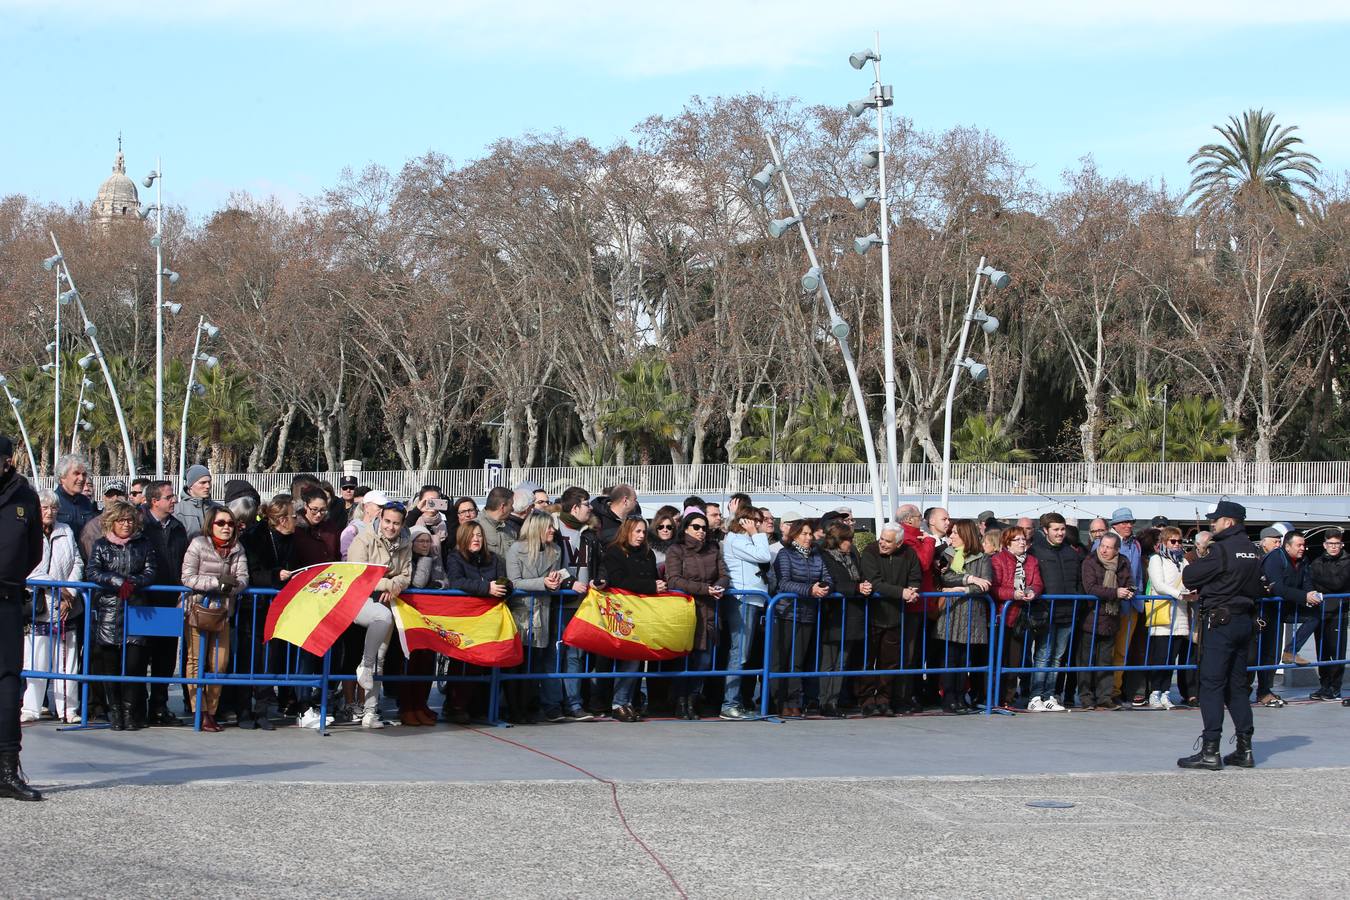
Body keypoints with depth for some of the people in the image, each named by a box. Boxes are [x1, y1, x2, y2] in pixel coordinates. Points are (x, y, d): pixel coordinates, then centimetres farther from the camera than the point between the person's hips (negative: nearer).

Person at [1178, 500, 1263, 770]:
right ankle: (1244, 749, 13)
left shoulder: (1222, 549, -15)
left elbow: (1188, 578, -12)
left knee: (1211, 685, -6)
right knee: (1237, 685, 13)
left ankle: (1210, 751, -8)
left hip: (1220, 623, -8)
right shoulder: (1252, 551, 11)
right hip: (1244, 621, 8)